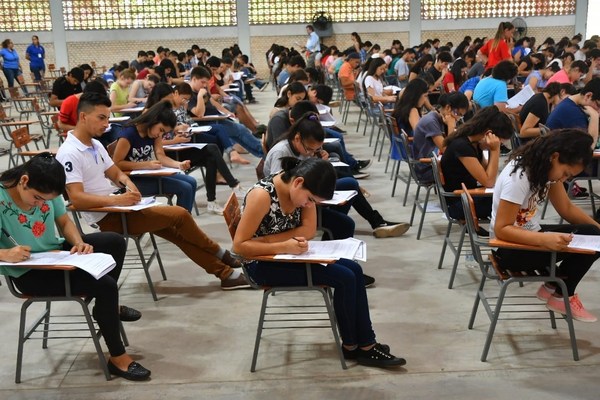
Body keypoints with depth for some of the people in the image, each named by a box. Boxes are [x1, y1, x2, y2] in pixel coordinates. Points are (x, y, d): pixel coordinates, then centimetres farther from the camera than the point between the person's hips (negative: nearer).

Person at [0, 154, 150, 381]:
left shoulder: (47, 191, -9)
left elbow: (64, 222, 4)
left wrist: (79, 242, -16)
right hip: (28, 273, -7)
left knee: (115, 242, 4)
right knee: (105, 286, -21)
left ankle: (106, 306, 24)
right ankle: (117, 358, -6)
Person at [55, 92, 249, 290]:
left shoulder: (95, 145, 11)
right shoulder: (69, 153, -18)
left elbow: (115, 173, 18)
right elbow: (77, 198, -26)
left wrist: (128, 184, -6)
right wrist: (117, 200, -32)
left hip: (117, 207, 9)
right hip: (109, 219, -9)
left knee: (175, 230, 2)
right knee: (180, 215, -11)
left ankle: (225, 273, 10)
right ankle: (219, 254, 13)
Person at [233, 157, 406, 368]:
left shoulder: (302, 188, -7)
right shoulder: (262, 195, -28)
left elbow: (309, 230, -9)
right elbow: (239, 246, -26)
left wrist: (266, 239, -23)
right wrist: (283, 246, -35)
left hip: (287, 254, 8)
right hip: (263, 264, -8)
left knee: (353, 270, -5)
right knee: (344, 278, -16)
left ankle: (366, 345, 3)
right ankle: (351, 346, 6)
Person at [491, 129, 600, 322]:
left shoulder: (545, 167, -2)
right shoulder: (517, 177, -27)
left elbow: (567, 209, 5)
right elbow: (502, 229, -27)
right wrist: (545, 239, -39)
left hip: (531, 233, 8)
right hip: (510, 247, -8)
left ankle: (558, 289, 4)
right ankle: (560, 295, 3)